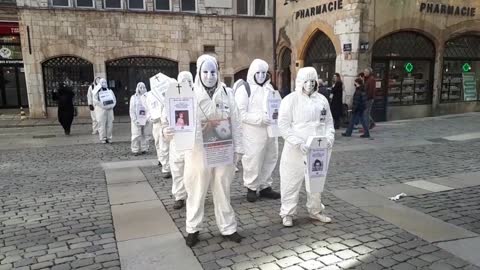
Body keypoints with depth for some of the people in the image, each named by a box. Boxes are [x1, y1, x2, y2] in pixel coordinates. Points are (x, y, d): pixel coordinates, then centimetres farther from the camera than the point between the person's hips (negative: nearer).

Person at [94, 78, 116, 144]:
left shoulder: (109, 90, 16)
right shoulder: (97, 92, 2)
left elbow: (114, 99, 14)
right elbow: (95, 101, -9)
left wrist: (112, 106, -3)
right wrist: (103, 106, -17)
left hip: (110, 109, 4)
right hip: (101, 110, -4)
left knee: (110, 124, 2)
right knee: (102, 124, -5)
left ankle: (109, 138, 10)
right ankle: (103, 139, 1)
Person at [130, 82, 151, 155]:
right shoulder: (133, 97, 3)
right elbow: (132, 110, 0)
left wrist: (148, 118, -6)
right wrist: (134, 119, -10)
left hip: (146, 120, 2)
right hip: (137, 120, -2)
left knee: (146, 135, 5)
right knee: (136, 135, -4)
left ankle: (144, 149, 15)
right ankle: (135, 150, 3)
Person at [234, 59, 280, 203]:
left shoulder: (270, 88, 14)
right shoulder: (244, 89, -5)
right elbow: (241, 113, -13)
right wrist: (259, 118, -21)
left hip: (270, 131, 6)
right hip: (253, 132, -6)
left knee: (270, 159, 10)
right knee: (253, 161, -1)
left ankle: (265, 187, 25)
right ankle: (251, 188, 16)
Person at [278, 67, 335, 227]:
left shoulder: (322, 99, 8)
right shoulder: (290, 100, -8)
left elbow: (328, 121, 14)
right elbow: (283, 126, -13)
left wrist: (329, 137, -5)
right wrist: (298, 142, -22)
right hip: (296, 150, -5)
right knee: (292, 182, 3)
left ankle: (315, 210, 35)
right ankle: (287, 213, 19)